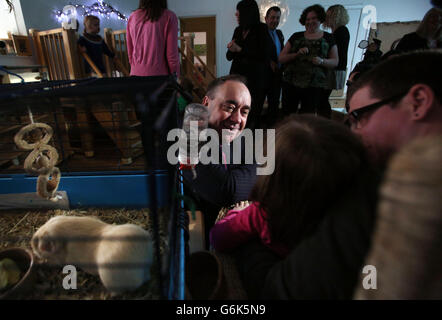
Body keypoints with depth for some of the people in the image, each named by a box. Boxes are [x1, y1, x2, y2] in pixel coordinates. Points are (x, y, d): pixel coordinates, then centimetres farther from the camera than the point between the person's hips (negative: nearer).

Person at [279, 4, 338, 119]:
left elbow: (335, 61, 10)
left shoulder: (328, 38, 13)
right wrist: (297, 54, -8)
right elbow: (281, 58, 9)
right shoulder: (296, 36, 14)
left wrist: (322, 61, -10)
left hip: (314, 85, -1)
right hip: (291, 83, 1)